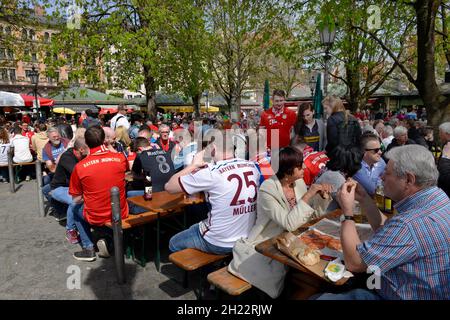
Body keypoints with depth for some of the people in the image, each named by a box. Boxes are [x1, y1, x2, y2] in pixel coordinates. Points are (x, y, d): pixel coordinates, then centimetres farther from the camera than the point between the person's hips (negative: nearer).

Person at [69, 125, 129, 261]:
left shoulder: (79, 167, -14)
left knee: (75, 209, 30)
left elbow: (77, 200, -4)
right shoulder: (120, 158, -10)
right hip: (121, 214, 1)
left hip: (95, 218, -1)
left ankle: (88, 248, 22)